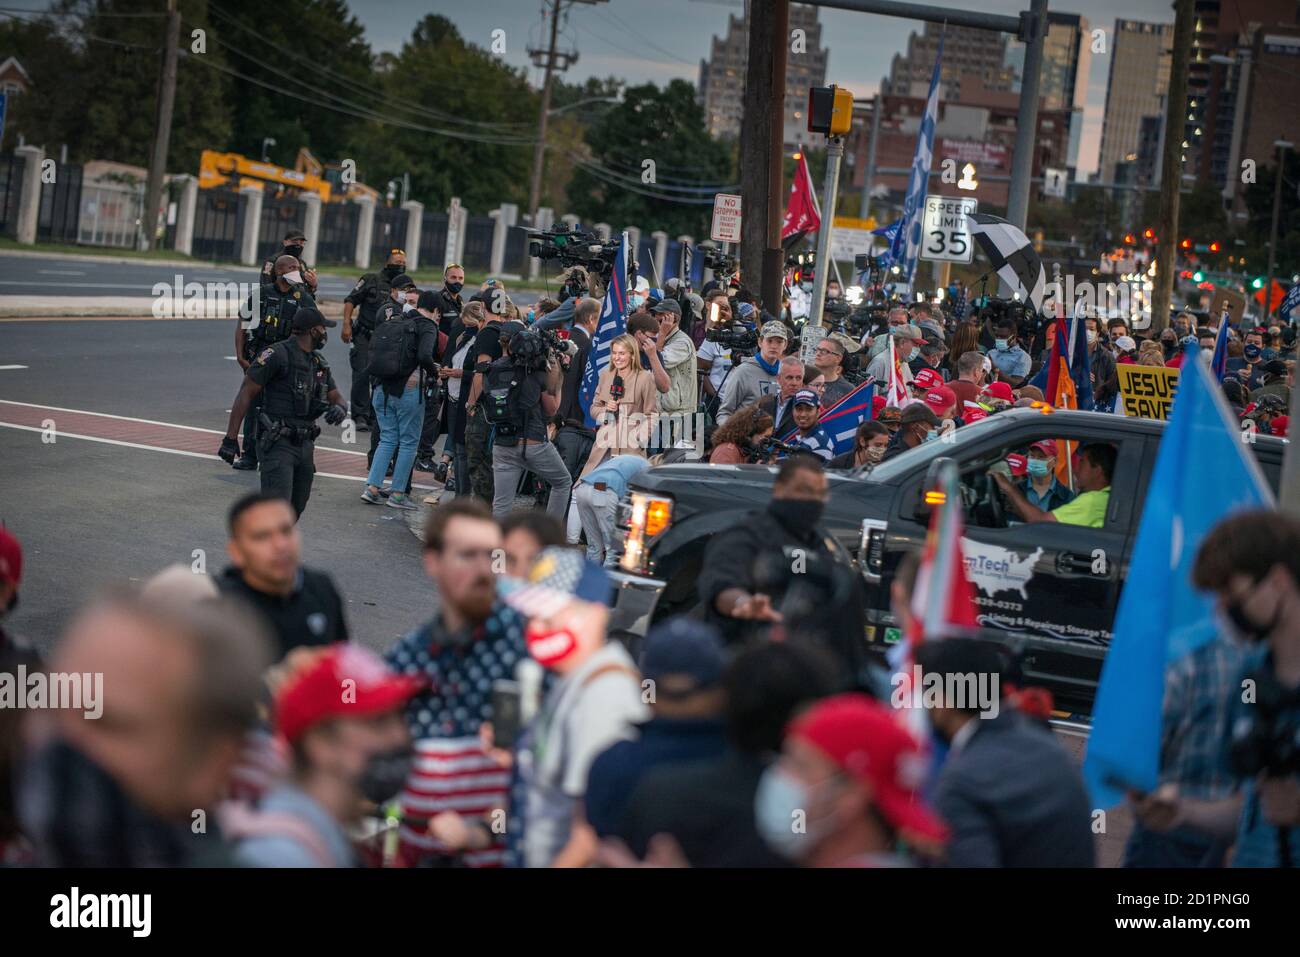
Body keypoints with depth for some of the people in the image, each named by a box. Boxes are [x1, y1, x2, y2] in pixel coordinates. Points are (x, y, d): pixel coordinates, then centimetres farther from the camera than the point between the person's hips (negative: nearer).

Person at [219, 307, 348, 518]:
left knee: (296, 510, 12)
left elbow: (336, 397, 18)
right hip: (279, 445, -8)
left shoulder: (320, 363, 15)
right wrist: (230, 438, -16)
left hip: (305, 445, 8)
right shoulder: (277, 355, -10)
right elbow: (246, 393, -11)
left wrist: (339, 409, -10)